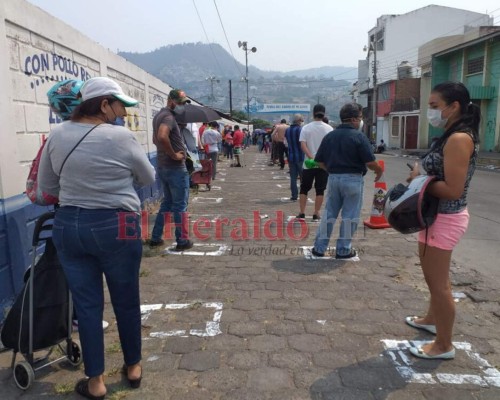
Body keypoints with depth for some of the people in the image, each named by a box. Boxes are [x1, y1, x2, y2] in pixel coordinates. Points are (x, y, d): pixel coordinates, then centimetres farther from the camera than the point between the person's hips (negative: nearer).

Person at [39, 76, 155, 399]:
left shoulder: (57, 135, 2)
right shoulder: (121, 137, -12)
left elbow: (47, 186, 10)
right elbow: (149, 178, 0)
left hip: (68, 226, 4)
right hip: (116, 227, -4)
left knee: (87, 303, 13)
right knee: (126, 301, 14)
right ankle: (133, 367, 33)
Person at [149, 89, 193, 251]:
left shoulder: (159, 115, 15)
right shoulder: (168, 117, -17)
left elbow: (155, 139, 27)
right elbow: (162, 137, -36)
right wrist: (174, 155, -24)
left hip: (163, 166, 10)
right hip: (175, 168, -9)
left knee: (167, 202, 18)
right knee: (180, 205, 1)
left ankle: (156, 238, 22)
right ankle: (182, 241, 10)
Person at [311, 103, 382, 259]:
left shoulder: (330, 136, 6)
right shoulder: (359, 136, -10)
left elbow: (320, 161, 7)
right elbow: (370, 162, -14)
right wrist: (379, 170, 6)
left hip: (333, 178, 5)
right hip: (352, 179, -5)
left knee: (329, 213, 13)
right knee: (349, 216, 6)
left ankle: (319, 247, 16)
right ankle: (343, 250, 14)